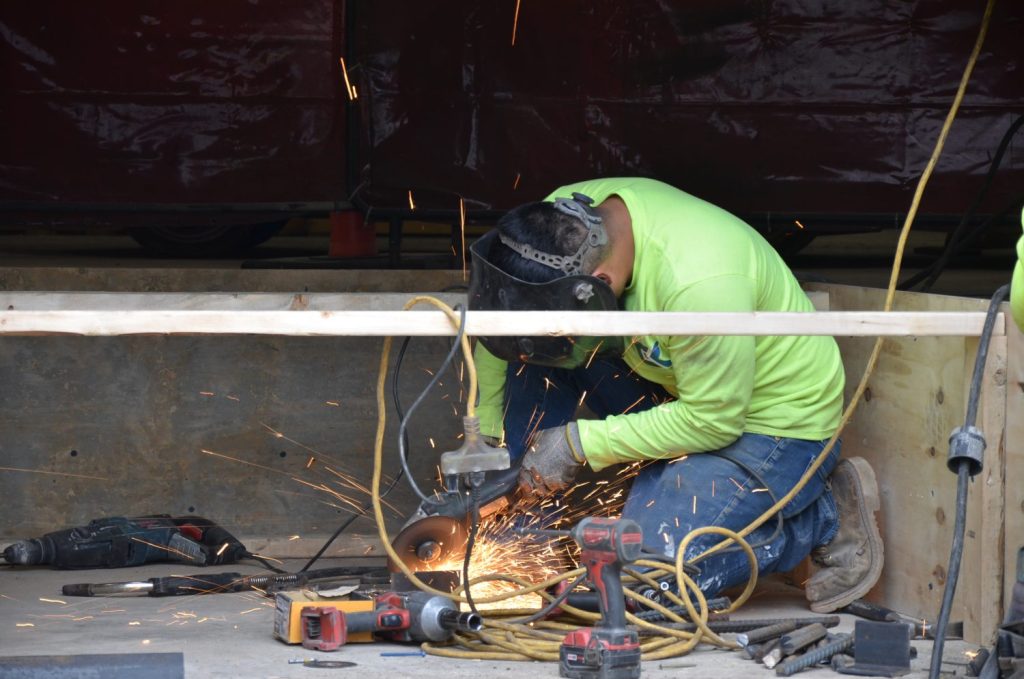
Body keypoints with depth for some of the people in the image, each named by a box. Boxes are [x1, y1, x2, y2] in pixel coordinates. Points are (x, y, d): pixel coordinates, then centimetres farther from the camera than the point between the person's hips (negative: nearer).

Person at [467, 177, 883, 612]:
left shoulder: (698, 282, -38)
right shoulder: (562, 221, -17)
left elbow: (714, 422, -27)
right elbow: (494, 319, 1)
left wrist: (579, 443, -23)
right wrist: (483, 433, -3)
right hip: (675, 387, 7)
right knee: (532, 354, -9)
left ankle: (828, 513, -1)